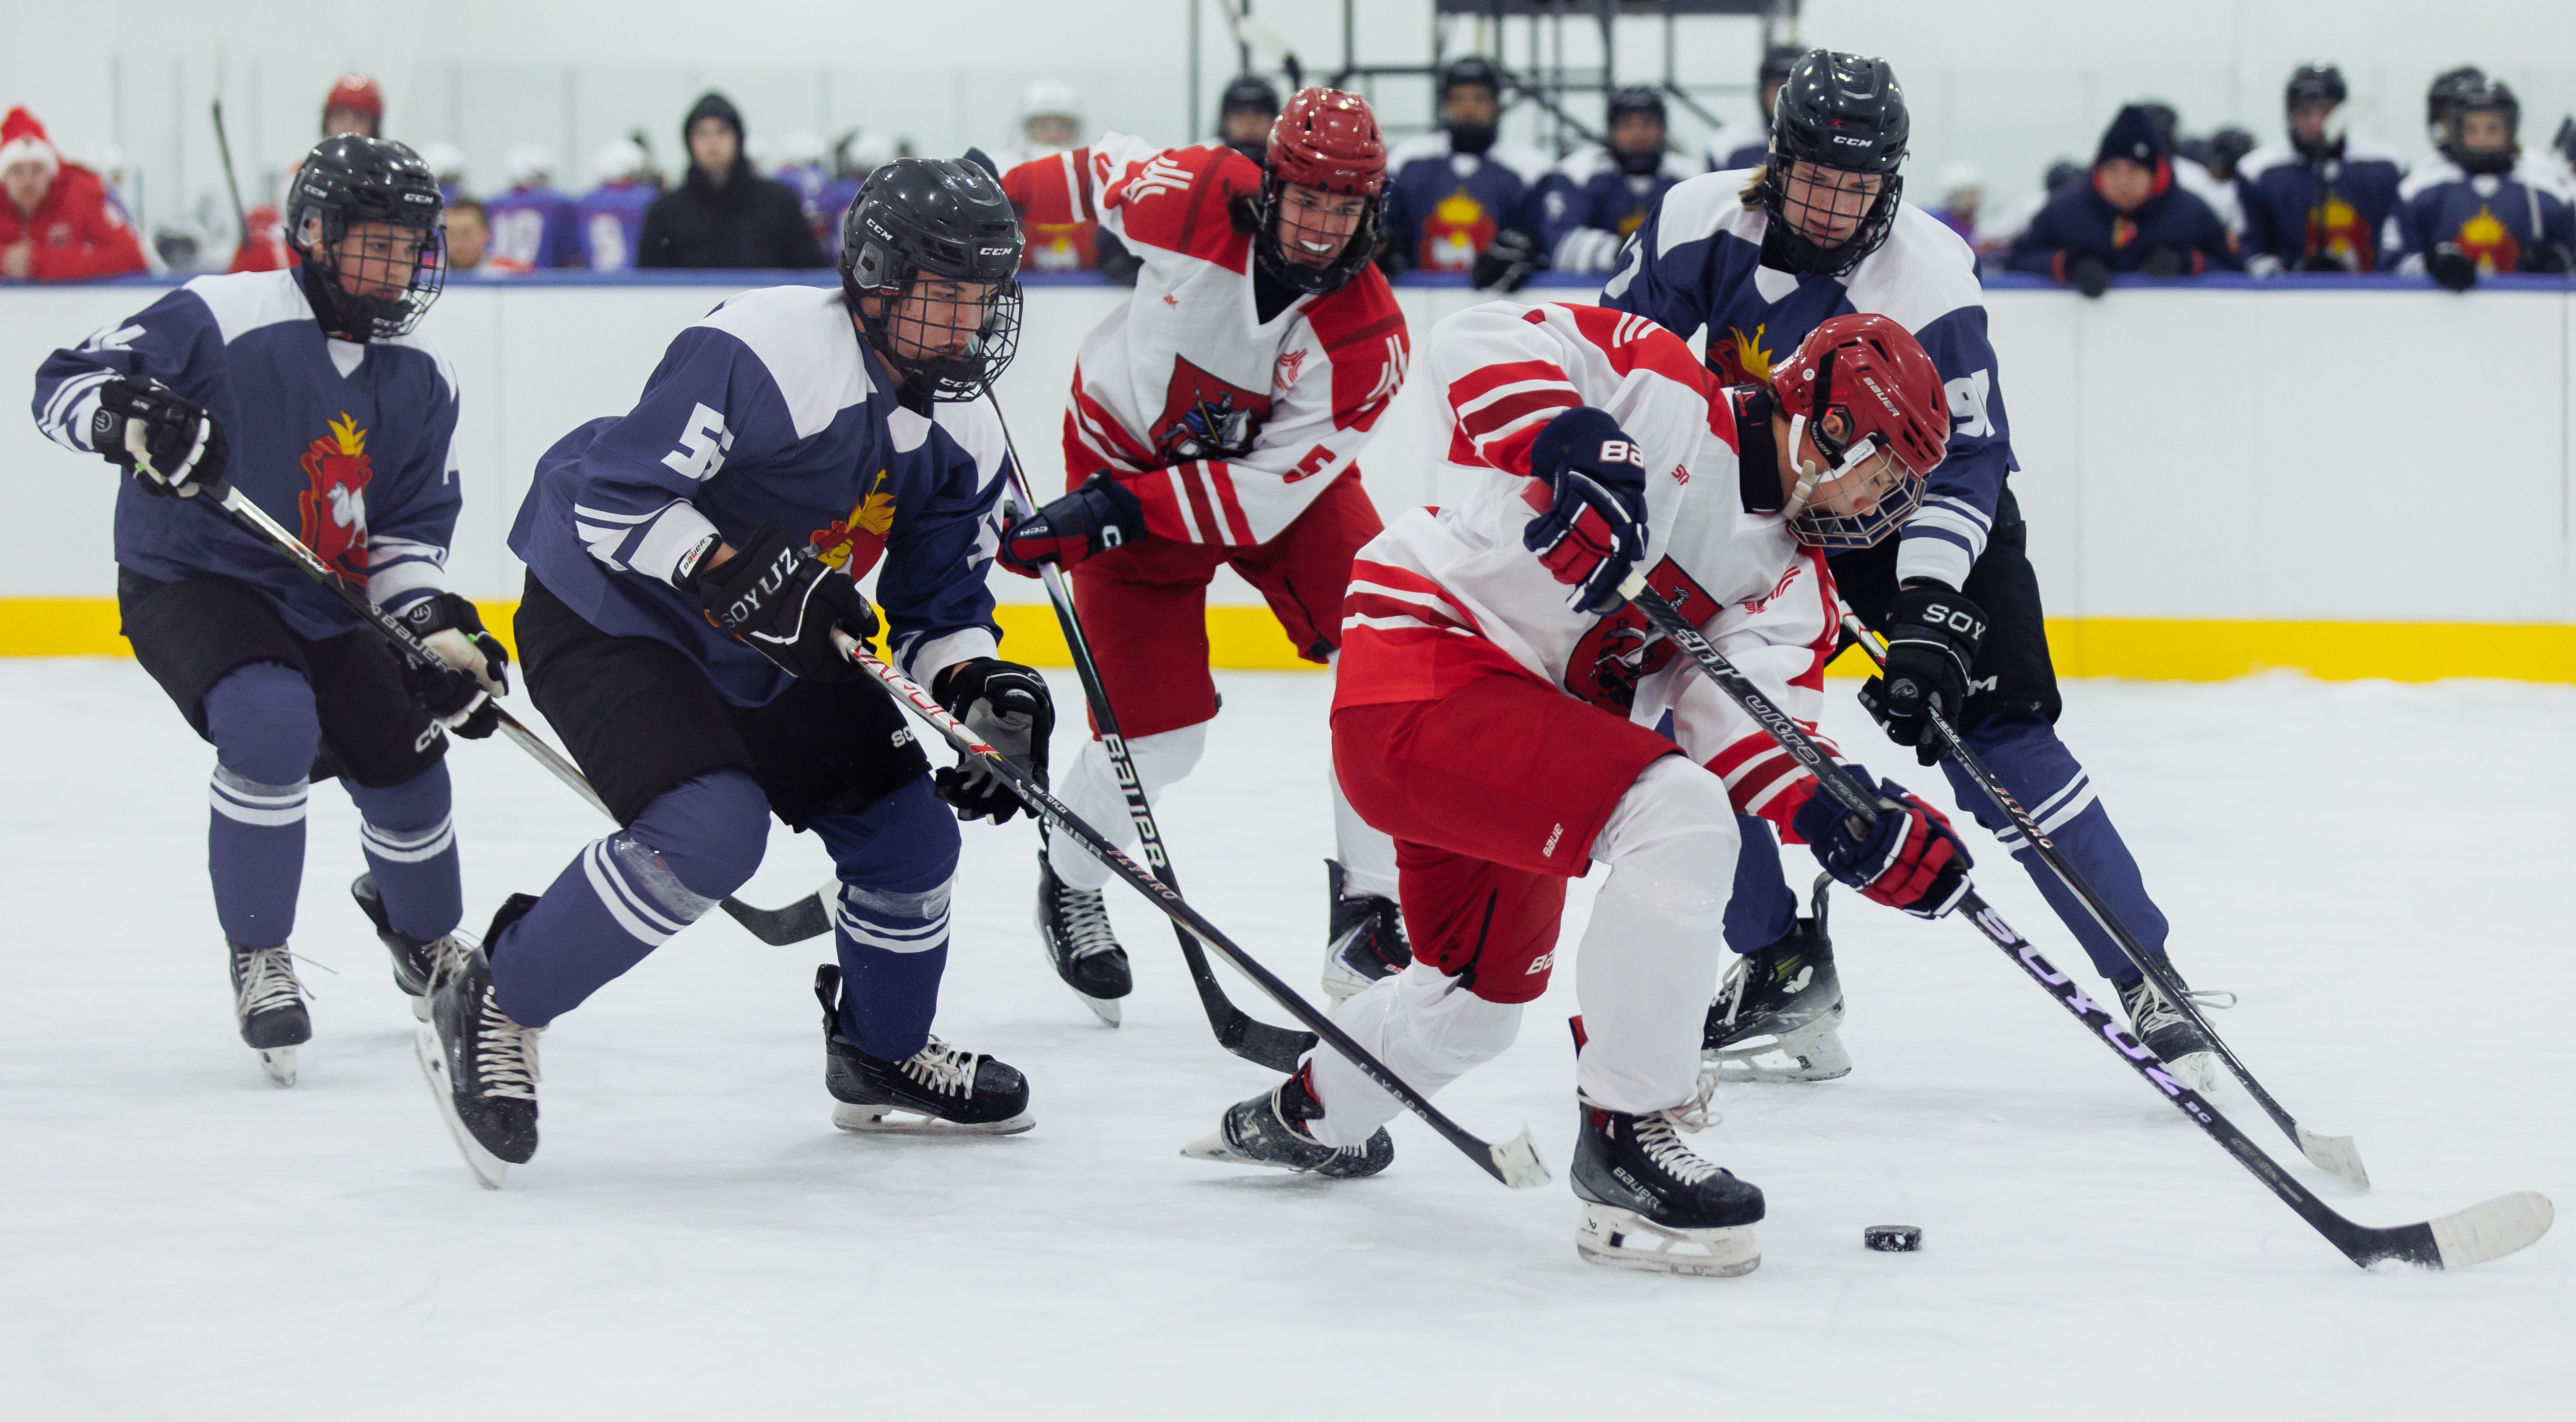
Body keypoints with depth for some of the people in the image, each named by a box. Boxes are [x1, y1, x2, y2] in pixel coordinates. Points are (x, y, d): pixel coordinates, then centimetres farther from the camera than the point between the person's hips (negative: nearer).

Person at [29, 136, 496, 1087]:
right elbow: (64, 385, -21)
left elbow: (409, 533, 4)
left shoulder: (422, 381, -1)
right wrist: (127, 418, -43)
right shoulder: (223, 319, -19)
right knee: (271, 723, -32)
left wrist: (437, 625, -14)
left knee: (403, 766, 5)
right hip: (188, 582, -6)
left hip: (329, 601, 6)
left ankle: (427, 944, 40)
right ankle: (258, 958, -12)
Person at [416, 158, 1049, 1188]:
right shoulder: (768, 350, -28)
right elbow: (611, 497, -29)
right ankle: (493, 1011, -11)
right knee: (709, 831, -28)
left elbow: (941, 604, 8)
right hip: (603, 615, -9)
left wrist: (985, 695, -12)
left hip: (767, 652, 9)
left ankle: (882, 1061, 33)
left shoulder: (962, 440, 0)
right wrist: (738, 578, -36)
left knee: (908, 828, 8)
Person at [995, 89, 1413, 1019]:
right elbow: (1098, 173, -3)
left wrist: (1111, 516, -34)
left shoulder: (1366, 338, -27)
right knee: (1159, 732, -8)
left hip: (1273, 467, 2)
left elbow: (1263, 496, -28)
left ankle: (1370, 911, -5)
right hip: (1129, 448, -2)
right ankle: (1068, 887, 22)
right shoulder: (1191, 199, -28)